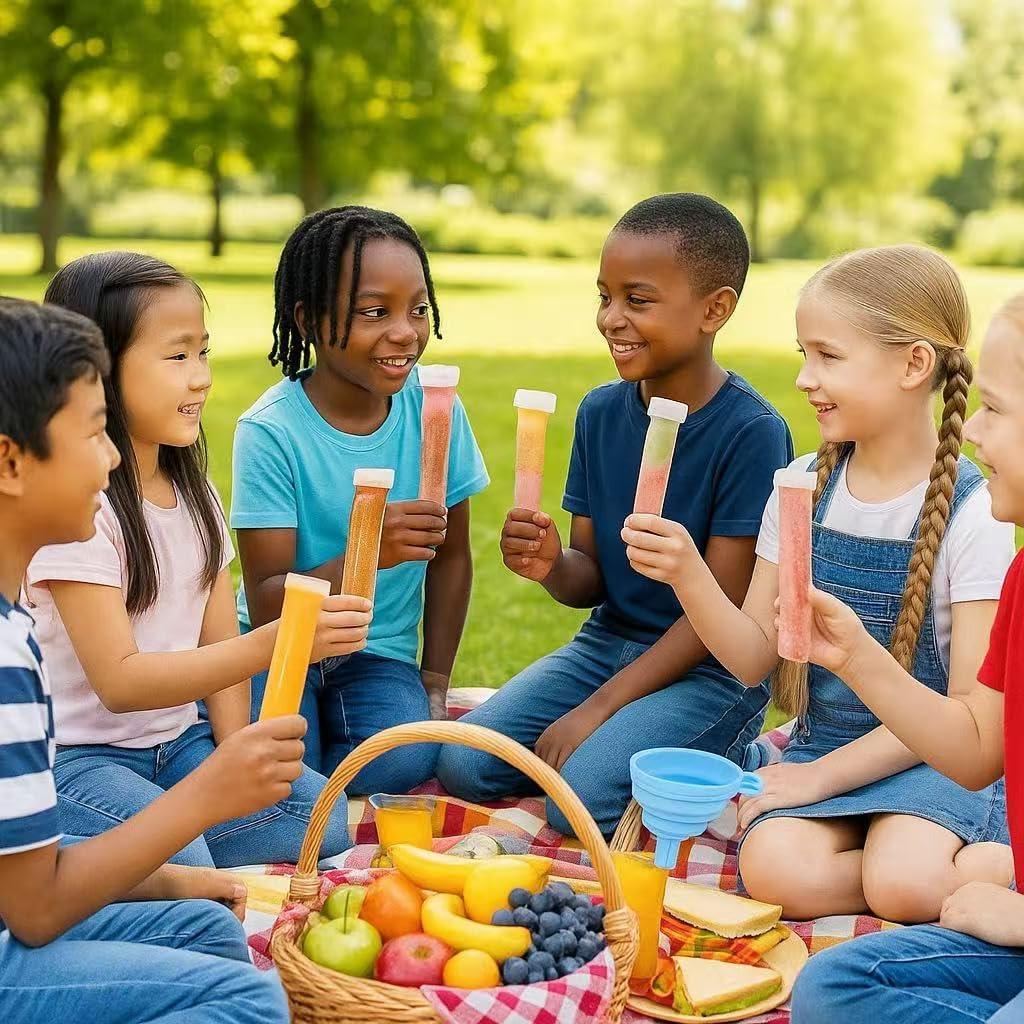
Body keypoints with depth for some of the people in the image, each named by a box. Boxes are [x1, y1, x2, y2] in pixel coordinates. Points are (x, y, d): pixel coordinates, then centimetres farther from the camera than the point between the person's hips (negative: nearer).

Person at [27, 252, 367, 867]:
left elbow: (221, 641, 6)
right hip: (78, 754, -7)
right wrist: (271, 643, -34)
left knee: (323, 817, -12)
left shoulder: (194, 492, 7)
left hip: (177, 741, 7)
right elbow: (119, 682, -24)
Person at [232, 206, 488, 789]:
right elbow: (267, 610, -18)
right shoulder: (271, 432, -17)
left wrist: (433, 684, 5)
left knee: (406, 760, -26)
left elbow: (451, 555, 8)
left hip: (379, 654, 3)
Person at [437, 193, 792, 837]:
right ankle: (617, 741, 12)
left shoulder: (752, 432, -17)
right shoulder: (600, 413, 1)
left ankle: (721, 761, 2)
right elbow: (591, 580, 6)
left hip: (713, 668, -6)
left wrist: (598, 708, -19)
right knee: (465, 766, -9)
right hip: (609, 640, 6)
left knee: (584, 796, -25)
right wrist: (552, 566, -19)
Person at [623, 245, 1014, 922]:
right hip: (822, 742, 4)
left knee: (902, 884, -31)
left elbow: (966, 709, -11)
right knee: (777, 872, -26)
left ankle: (1004, 861, -4)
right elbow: (754, 656, 2)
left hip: (929, 759, -3)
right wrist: (687, 573, -16)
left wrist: (825, 774, -14)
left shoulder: (971, 514, -12)